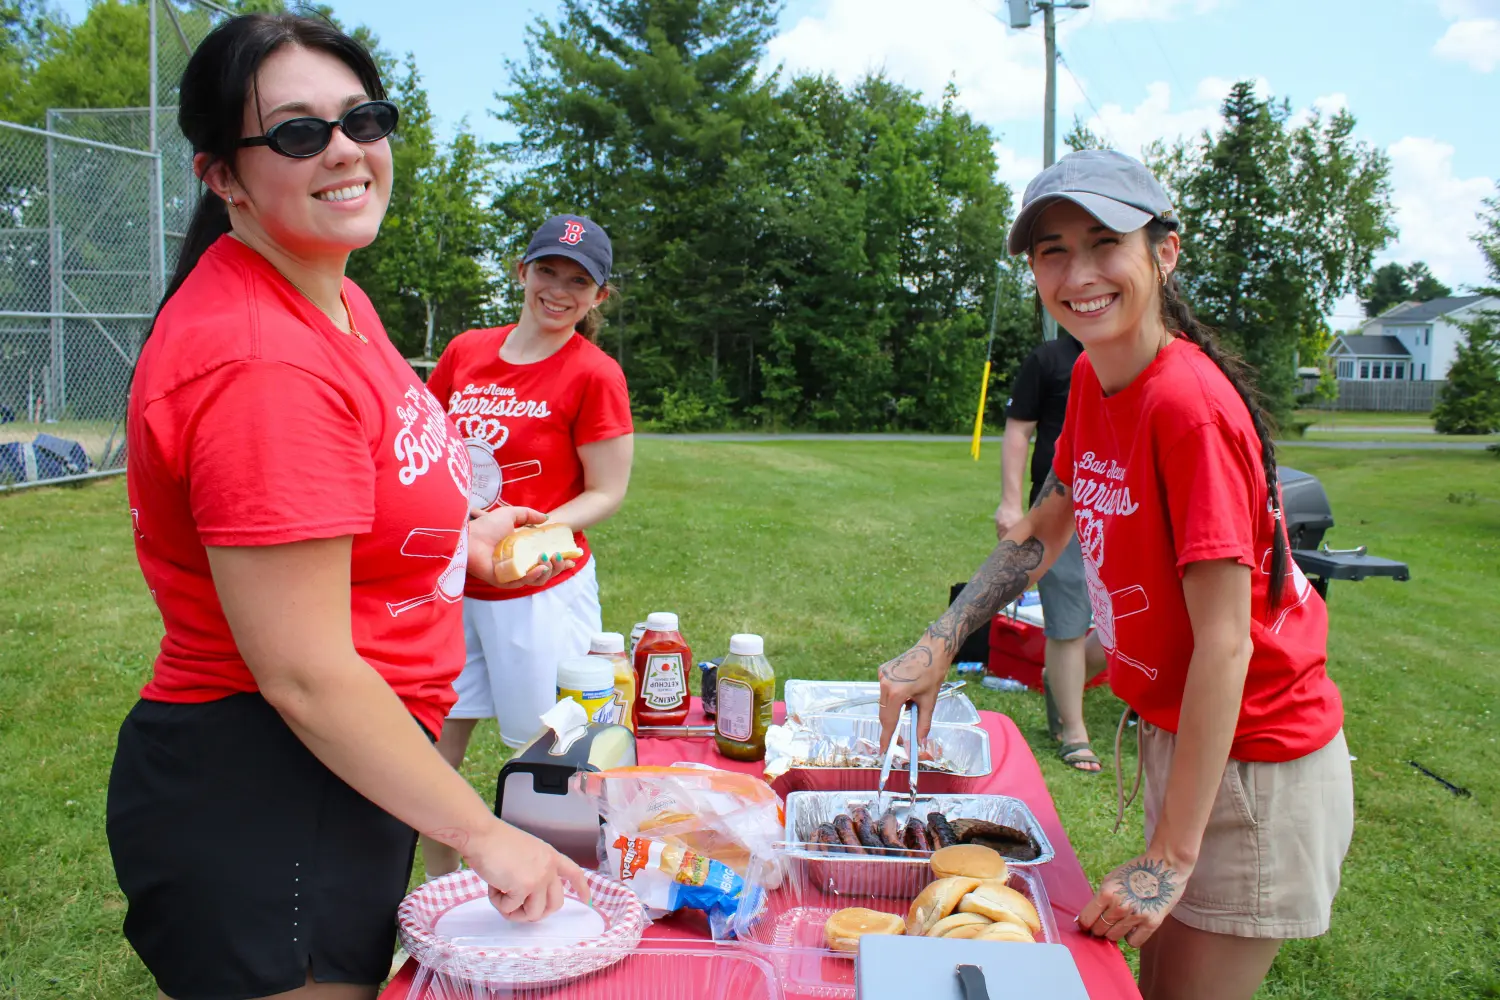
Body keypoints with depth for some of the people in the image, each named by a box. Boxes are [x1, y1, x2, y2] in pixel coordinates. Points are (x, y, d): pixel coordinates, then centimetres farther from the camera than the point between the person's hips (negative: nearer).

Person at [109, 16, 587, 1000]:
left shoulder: (332, 298, 6)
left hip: (343, 765, 10)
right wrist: (482, 832, -17)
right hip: (260, 803, -10)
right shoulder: (259, 362, -26)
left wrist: (457, 535, 18)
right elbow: (305, 676, -25)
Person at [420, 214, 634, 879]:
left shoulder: (594, 374, -9)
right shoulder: (466, 352, 5)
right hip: (450, 581, 5)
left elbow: (607, 493, -9)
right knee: (431, 746, 12)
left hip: (542, 588, -5)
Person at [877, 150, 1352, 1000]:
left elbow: (1225, 644, -27)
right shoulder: (1093, 379, -1)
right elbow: (1047, 529, 12)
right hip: (1175, 731, 8)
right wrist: (938, 646, 2)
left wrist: (1169, 858, -24)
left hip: (1251, 762, -8)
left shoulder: (1190, 405, -26)